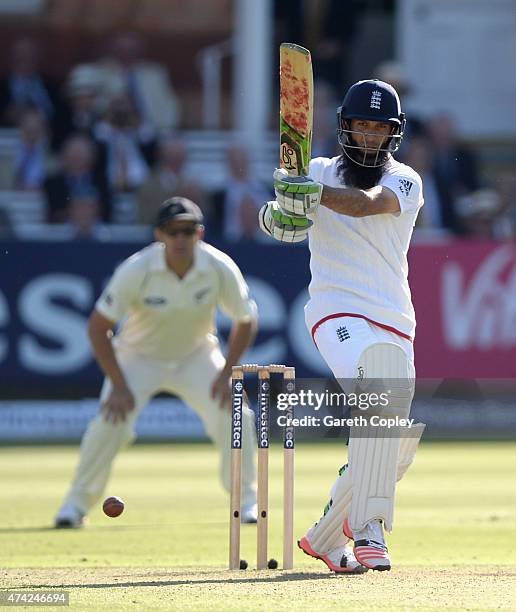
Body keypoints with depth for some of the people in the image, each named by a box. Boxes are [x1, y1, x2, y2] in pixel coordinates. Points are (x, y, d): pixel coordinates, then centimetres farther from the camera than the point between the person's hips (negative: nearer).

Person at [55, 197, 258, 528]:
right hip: (139, 356, -2)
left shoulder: (220, 268, -22)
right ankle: (78, 502, -1)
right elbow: (98, 326, -20)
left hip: (196, 356, 2)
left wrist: (226, 374, -15)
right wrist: (119, 385, -24)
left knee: (234, 415, -16)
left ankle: (247, 500, 4)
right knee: (110, 422, -20)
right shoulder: (136, 270, -27)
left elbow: (246, 321, -7)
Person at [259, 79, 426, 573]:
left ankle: (326, 536, 28)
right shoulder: (319, 171, 5)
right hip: (336, 310, -3)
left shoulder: (405, 182, 0)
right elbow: (271, 219, -7)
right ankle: (368, 533, -36)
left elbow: (367, 202, -23)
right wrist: (278, 213, -32)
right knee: (375, 400, -30)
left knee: (397, 446, 8)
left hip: (394, 320, 3)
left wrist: (315, 194, -42)